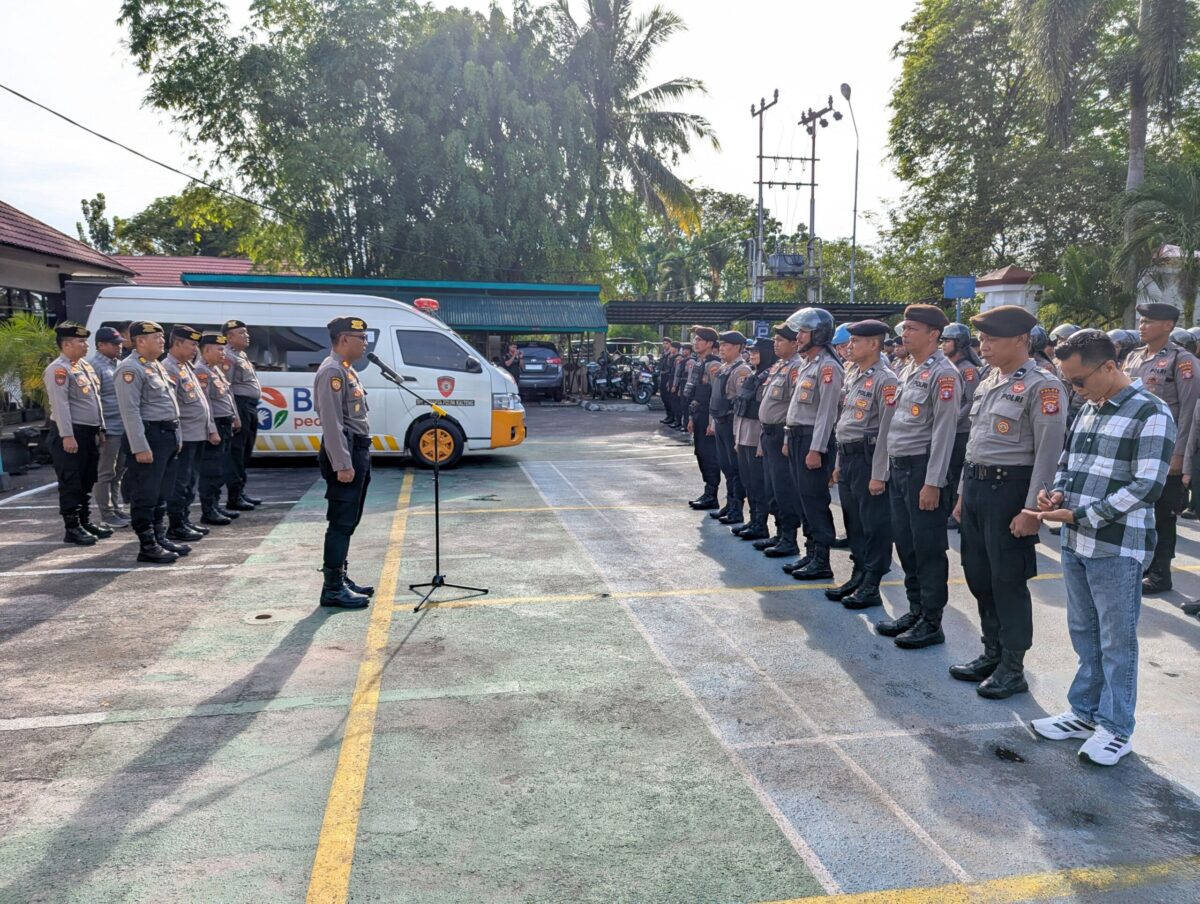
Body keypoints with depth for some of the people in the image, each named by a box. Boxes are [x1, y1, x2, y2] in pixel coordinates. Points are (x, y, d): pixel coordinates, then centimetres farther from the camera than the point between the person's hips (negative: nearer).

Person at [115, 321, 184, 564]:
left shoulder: (156, 366, 18)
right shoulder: (131, 369, -12)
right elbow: (130, 411, -19)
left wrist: (175, 437, 19)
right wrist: (140, 447, -23)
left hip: (167, 435, 10)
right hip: (149, 436, -10)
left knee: (161, 494, 15)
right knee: (146, 496, -3)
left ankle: (160, 538, 24)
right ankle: (147, 546, 2)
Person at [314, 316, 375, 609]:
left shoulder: (347, 369, 17)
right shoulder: (332, 371, -14)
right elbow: (331, 422, -21)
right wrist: (342, 464, -24)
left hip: (358, 450, 10)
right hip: (345, 453, -10)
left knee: (349, 521, 14)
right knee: (341, 522, -7)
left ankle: (341, 578, 23)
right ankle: (332, 589, -2)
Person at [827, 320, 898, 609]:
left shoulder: (885, 380, -13)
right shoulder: (852, 376, 14)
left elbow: (887, 430, -17)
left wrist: (878, 474, -19)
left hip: (869, 458, -9)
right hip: (847, 456, 9)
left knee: (874, 525, 0)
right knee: (853, 522, 16)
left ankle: (871, 587, 8)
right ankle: (858, 576, 27)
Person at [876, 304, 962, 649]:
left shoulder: (943, 374, -12)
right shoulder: (908, 371, 14)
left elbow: (944, 431, -17)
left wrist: (933, 483, -19)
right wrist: (891, 468, 16)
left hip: (922, 468, -9)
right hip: (898, 467, 9)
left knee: (929, 548, 0)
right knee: (905, 543, 14)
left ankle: (932, 623, 9)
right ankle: (915, 611, 26)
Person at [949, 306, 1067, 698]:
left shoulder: (1042, 387, -12)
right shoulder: (987, 383, 13)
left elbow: (1049, 453, -16)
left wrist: (1031, 510, -19)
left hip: (1009, 489, -8)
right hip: (977, 486, 8)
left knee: (1008, 581, 0)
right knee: (978, 576, 14)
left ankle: (1012, 670, 14)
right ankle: (992, 654, 29)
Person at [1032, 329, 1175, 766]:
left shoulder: (1151, 413, -12)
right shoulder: (1088, 410, 11)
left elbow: (1147, 486, -18)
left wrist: (1080, 515, -18)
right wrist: (1058, 493, 0)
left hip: (1117, 549, -7)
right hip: (1076, 544, 7)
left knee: (1116, 641, 5)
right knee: (1084, 634, 17)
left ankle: (1117, 727, 19)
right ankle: (1085, 713, 30)